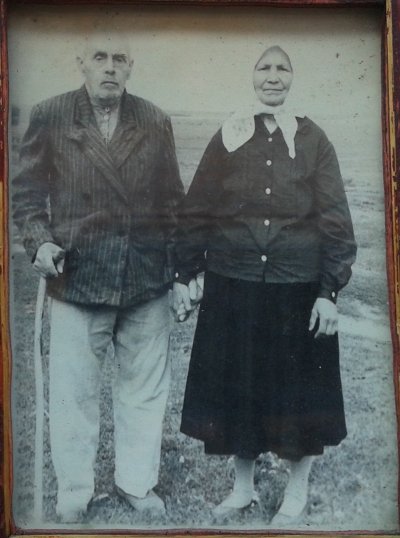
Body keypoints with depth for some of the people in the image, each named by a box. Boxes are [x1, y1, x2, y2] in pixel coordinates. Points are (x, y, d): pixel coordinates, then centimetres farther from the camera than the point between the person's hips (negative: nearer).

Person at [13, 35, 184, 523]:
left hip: (147, 278, 2)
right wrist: (39, 242, -11)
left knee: (144, 389, 11)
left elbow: (171, 196, 11)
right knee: (74, 392, 6)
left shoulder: (155, 122, 7)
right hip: (78, 275, -2)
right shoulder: (49, 117, 1)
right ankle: (73, 493, 24)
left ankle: (137, 483, 29)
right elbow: (28, 192, 4)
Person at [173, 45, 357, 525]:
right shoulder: (228, 137, 4)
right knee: (235, 385, 10)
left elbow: (335, 220, -3)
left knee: (298, 388, 7)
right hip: (233, 285, 2)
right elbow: (196, 210, 5)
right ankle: (243, 485, 29)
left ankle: (297, 491, 26)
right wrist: (184, 275, 1)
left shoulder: (312, 140, 0)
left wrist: (329, 291, -9)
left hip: (298, 287, -1)